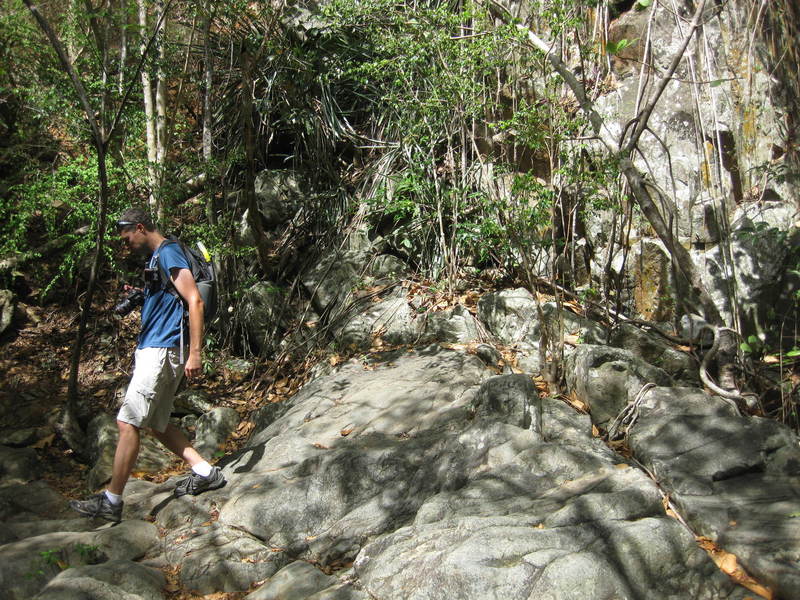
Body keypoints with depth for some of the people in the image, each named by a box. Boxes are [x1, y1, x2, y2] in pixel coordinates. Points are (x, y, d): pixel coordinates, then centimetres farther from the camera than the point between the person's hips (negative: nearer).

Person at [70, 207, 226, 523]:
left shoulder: (168, 253, -11)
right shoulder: (157, 257, 19)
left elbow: (195, 301, -19)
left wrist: (195, 353, -23)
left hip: (161, 351, -10)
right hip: (154, 351, 10)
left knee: (127, 422, -8)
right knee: (158, 425, 12)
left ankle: (111, 501, -2)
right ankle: (205, 472, 14)